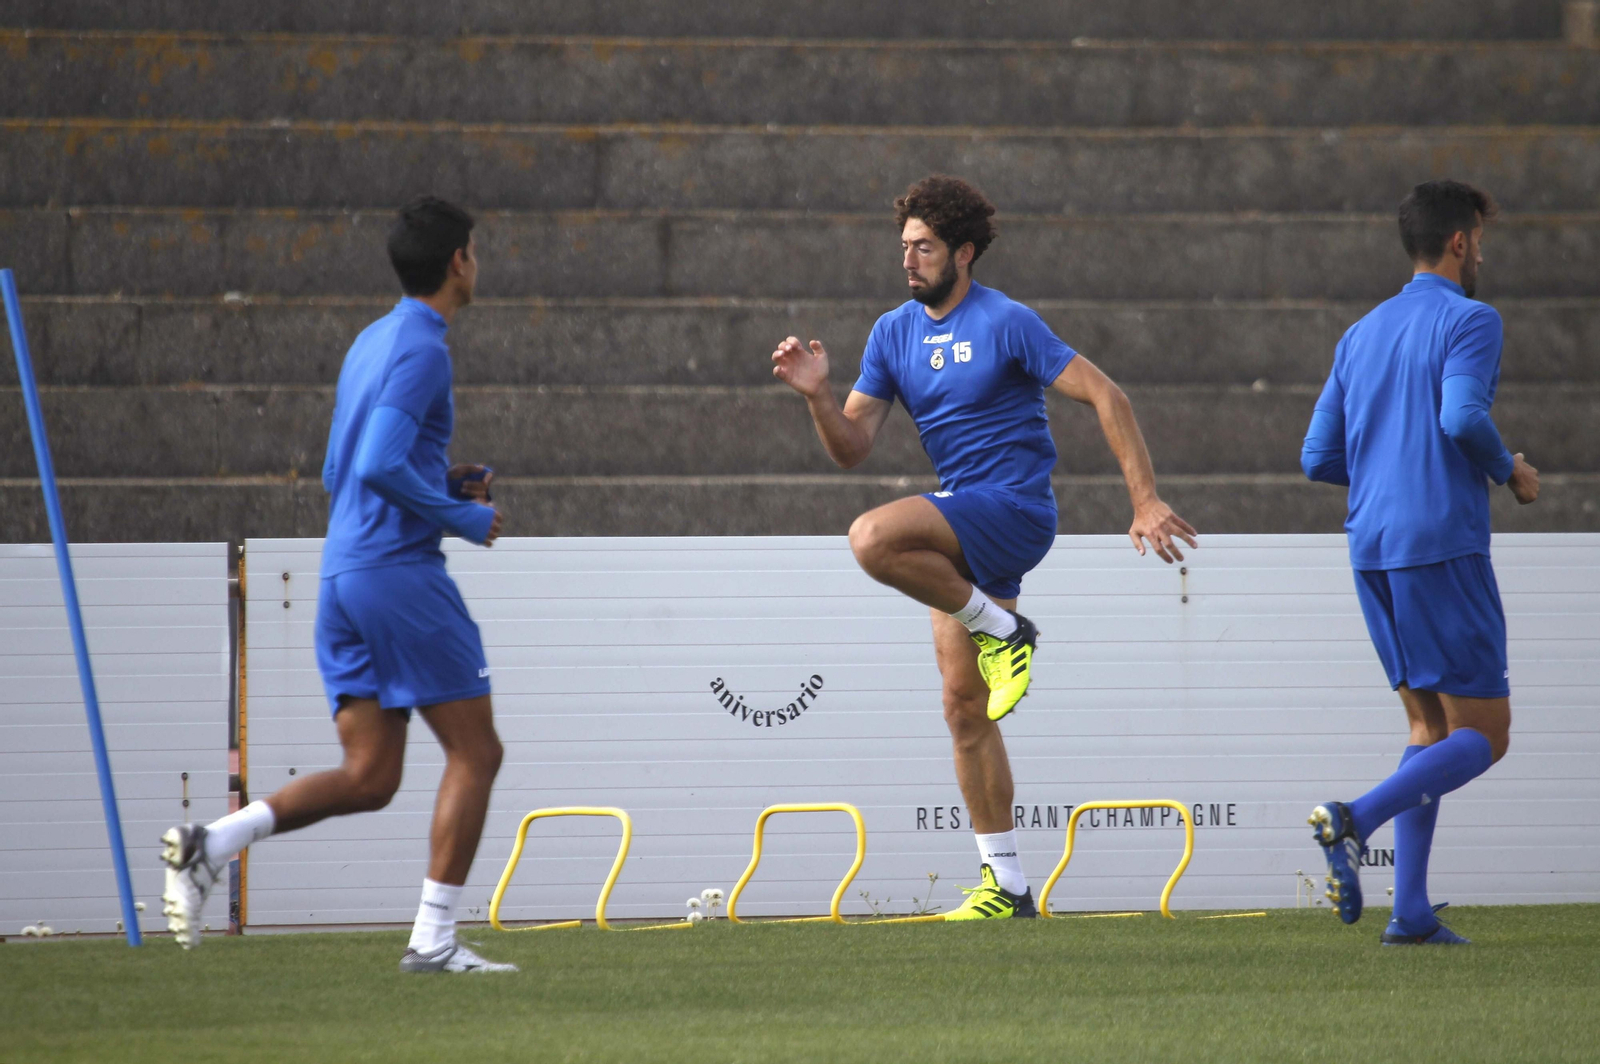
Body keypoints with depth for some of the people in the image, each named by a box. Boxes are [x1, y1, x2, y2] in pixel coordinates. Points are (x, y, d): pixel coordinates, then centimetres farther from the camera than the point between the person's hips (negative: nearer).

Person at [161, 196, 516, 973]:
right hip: (399, 567, -9)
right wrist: (463, 517, -11)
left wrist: (446, 484, 18)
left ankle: (210, 845, -10)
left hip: (343, 573, 9)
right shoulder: (421, 349, -10)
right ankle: (434, 939, -4)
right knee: (474, 750, -1)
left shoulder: (371, 343, 19)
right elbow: (378, 467, -21)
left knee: (368, 778, 6)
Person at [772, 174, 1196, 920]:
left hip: (1014, 509, -7)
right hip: (963, 535, 8)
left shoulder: (1007, 324, -9)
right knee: (964, 708, 6)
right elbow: (851, 447, 7)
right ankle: (1006, 885, 11)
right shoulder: (894, 335, 10)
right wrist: (816, 395, -14)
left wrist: (1146, 501, -15)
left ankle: (1001, 629, -12)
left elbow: (1103, 396, -10)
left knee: (874, 538, -30)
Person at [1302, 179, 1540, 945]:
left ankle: (1410, 912, 3)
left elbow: (1319, 458, 16)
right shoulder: (1469, 320, -4)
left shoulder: (1360, 335, 18)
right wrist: (1508, 471, -4)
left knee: (1431, 726, 14)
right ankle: (1354, 820, -24)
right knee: (1483, 734, -3)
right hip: (1442, 543, -8)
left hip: (1372, 551, 8)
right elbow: (1462, 416, -21)